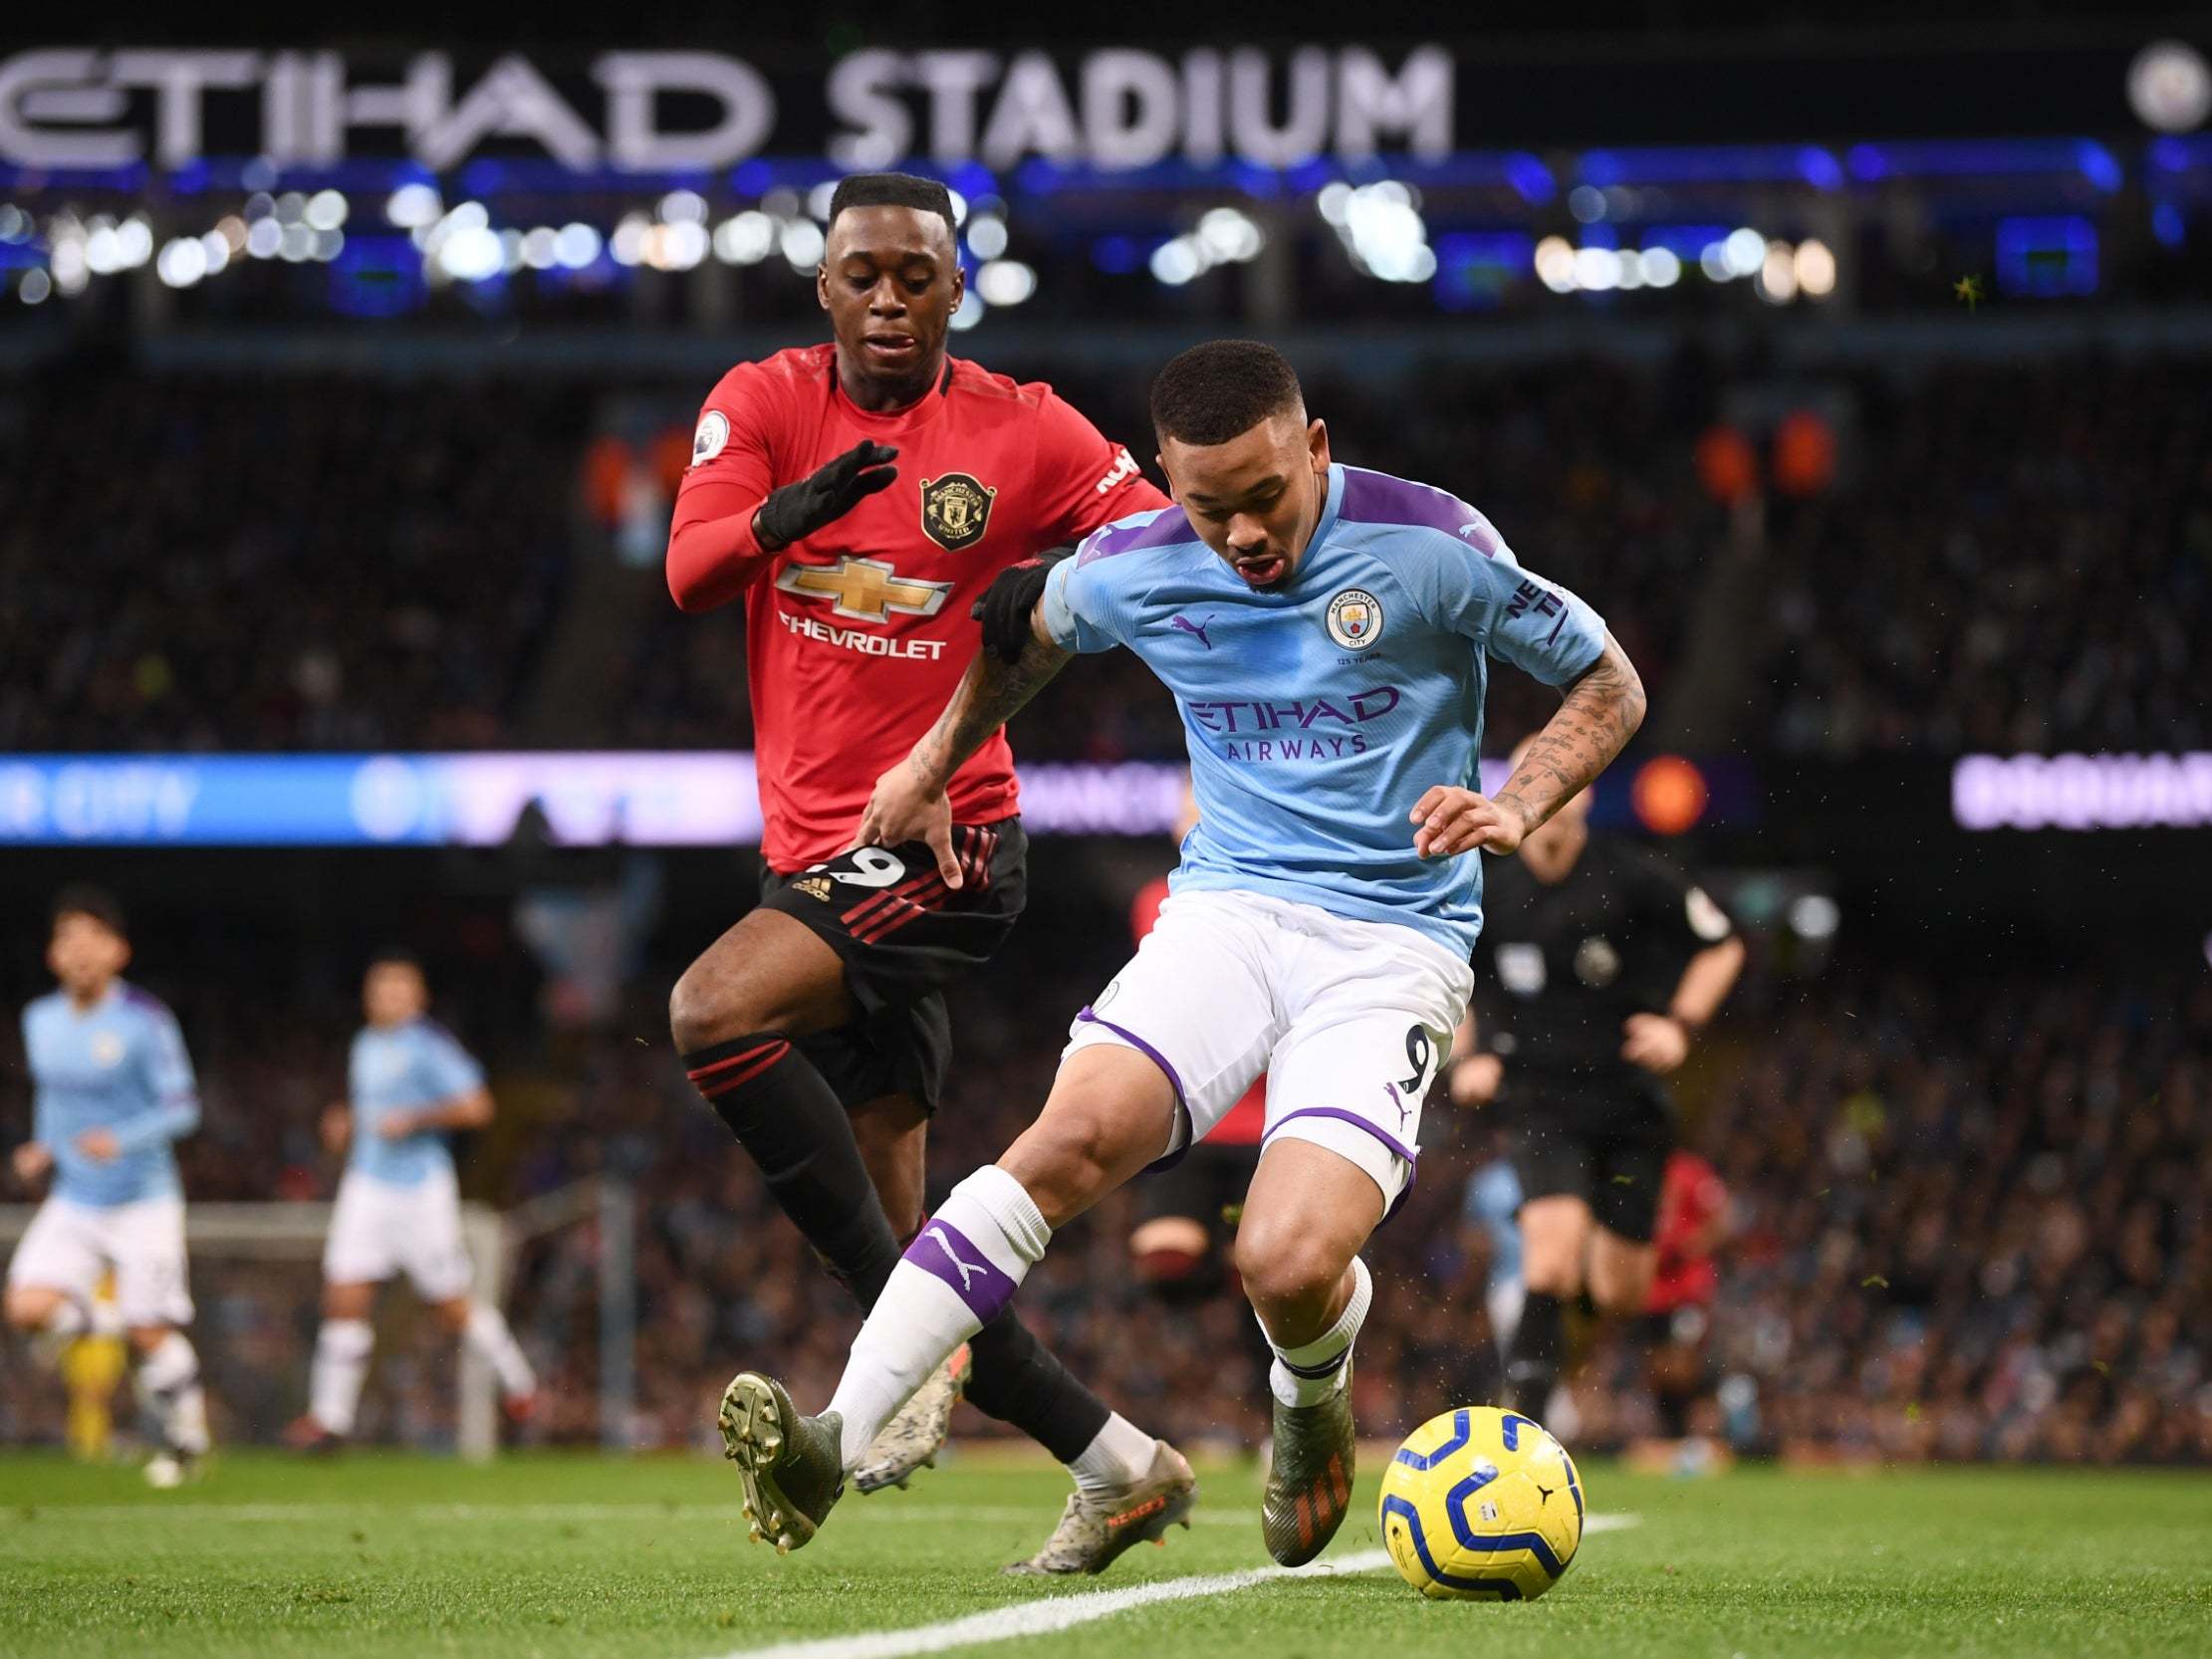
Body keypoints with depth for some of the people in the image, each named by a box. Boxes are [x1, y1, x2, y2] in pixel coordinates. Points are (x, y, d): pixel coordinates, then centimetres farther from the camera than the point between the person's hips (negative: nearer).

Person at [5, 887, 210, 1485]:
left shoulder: (145, 1020, -13)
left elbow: (183, 1108, -13)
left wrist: (121, 1139, -28)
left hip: (143, 1201, -4)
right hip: (73, 1203, 4)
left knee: (151, 1335, -3)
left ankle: (187, 1438, 18)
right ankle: (79, 1318, 18)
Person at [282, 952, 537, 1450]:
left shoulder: (430, 1043, -10)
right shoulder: (365, 1044, 14)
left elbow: (475, 1106, -15)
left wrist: (412, 1121, -19)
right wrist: (345, 1123, 11)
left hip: (422, 1189, -6)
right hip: (366, 1184, 6)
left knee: (453, 1306, 3)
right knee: (343, 1298, -5)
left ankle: (517, 1381, 26)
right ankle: (329, 1417, -2)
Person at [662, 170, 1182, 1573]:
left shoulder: (1021, 433, -5)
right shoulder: (763, 404, 3)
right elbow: (690, 572, -12)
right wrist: (789, 513, -33)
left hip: (940, 840, -5)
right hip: (820, 852, 5)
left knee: (714, 1011, -29)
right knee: (894, 1228, 5)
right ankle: (1111, 1458, 15)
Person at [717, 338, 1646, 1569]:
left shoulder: (1429, 546, -10)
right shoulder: (1136, 571, 0)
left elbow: (1610, 686, 1)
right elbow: (1031, 630, 26)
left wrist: (1516, 810, -14)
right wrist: (932, 767, 24)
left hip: (1393, 945, -3)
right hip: (1228, 906, 3)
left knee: (1289, 1266, -23)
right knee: (1080, 1134, -27)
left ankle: (1314, 1399, 17)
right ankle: (840, 1436, -35)